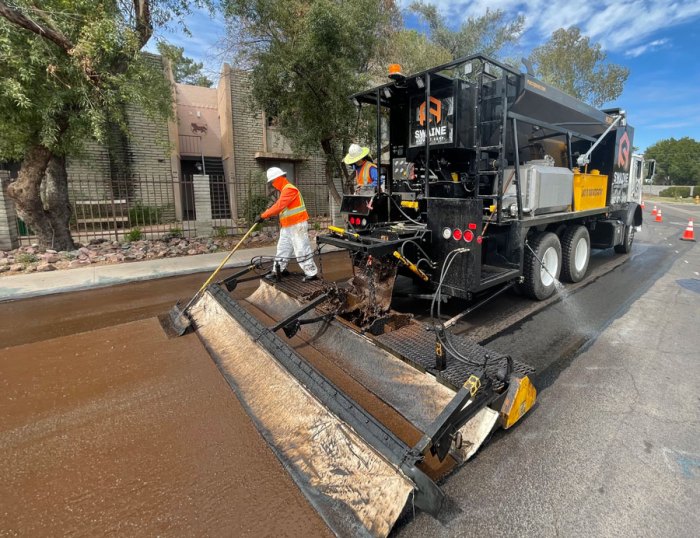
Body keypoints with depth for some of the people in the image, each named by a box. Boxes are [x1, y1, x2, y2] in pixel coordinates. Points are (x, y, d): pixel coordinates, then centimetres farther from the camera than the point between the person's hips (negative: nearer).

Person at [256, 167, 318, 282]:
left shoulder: (289, 189, -16)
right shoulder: (284, 190, 18)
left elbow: (279, 206, -25)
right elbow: (280, 207, 15)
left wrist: (263, 215, -24)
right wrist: (267, 214, 1)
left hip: (297, 226, -10)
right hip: (287, 227, 10)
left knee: (302, 250, -6)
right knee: (282, 249, 14)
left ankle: (312, 274, 2)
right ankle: (278, 271, 24)